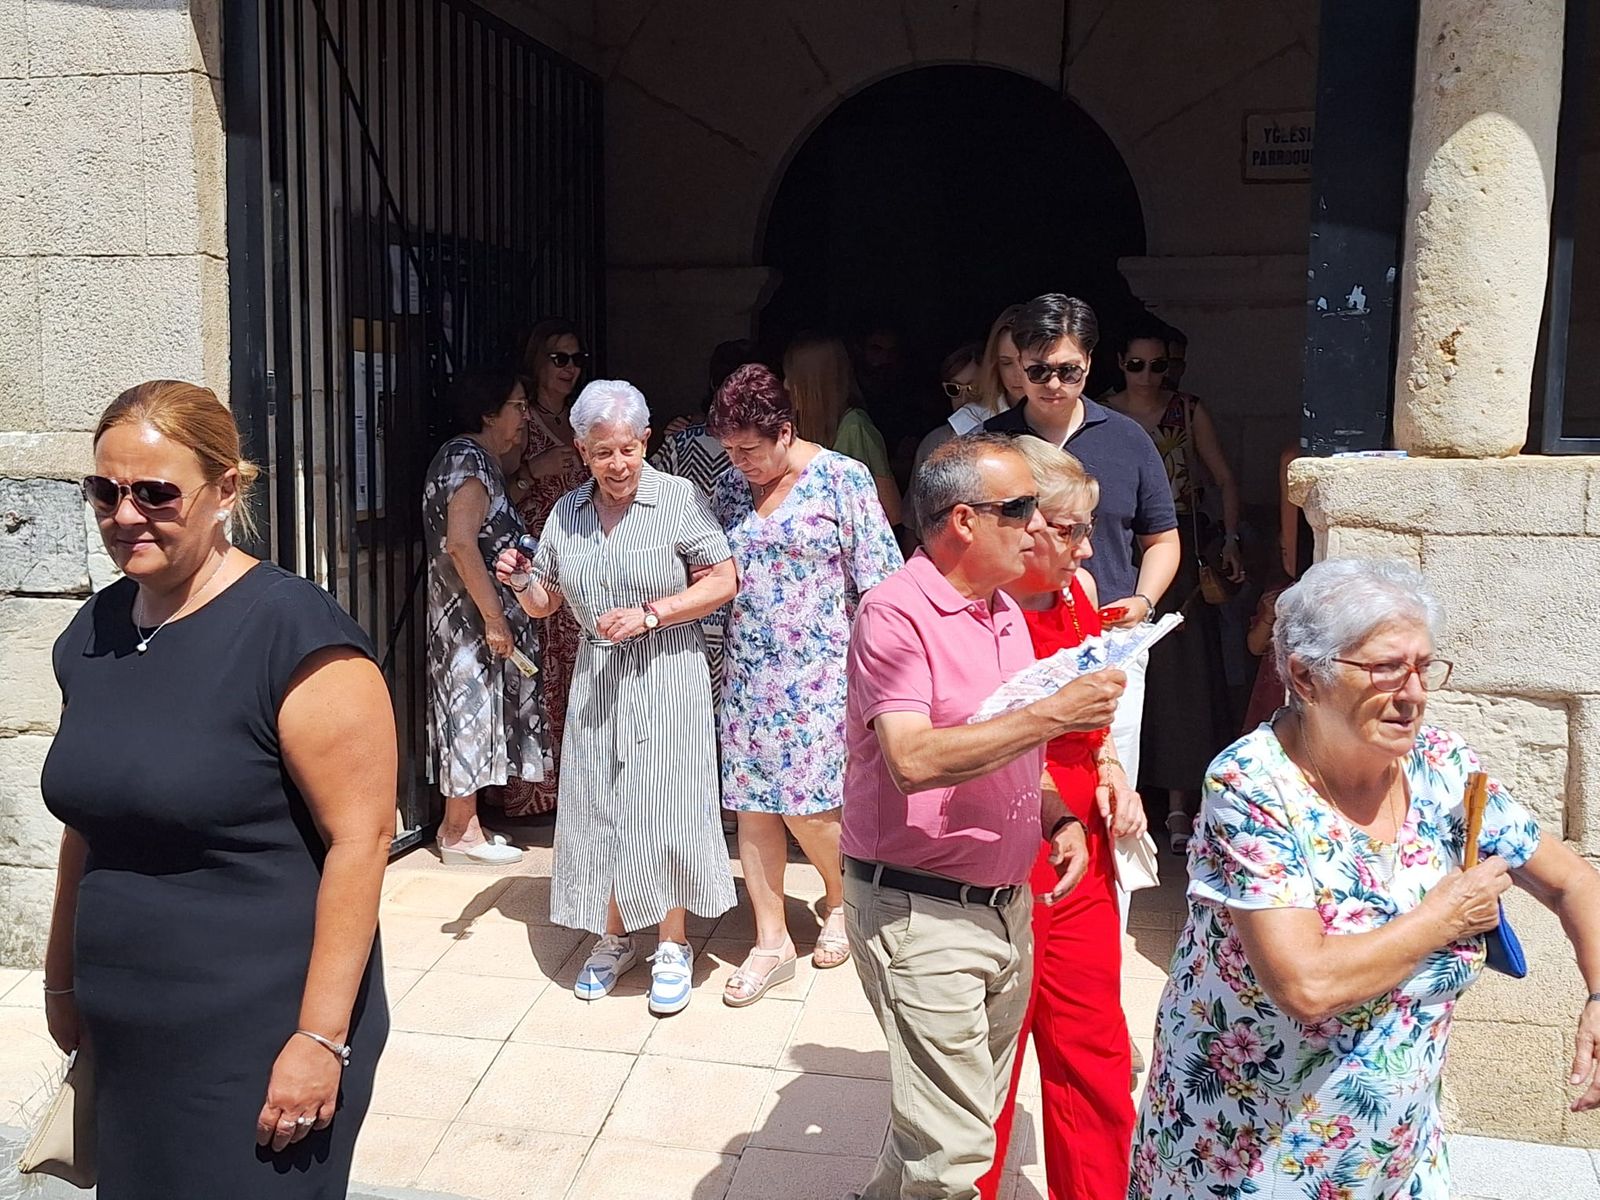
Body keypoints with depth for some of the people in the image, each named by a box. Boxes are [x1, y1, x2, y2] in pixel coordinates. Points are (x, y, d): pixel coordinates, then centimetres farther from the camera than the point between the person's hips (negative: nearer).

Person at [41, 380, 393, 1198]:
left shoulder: (294, 632, -17)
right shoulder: (92, 633, 5)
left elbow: (360, 839, -19)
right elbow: (86, 822, 15)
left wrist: (321, 1037, -19)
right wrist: (62, 978, 18)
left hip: (259, 1041, -6)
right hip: (124, 1038, 7)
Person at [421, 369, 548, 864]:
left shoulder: (469, 457, 15)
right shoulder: (470, 460, -16)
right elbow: (460, 543, -26)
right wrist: (494, 618, -25)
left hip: (470, 613, 10)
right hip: (472, 614, -10)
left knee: (475, 712, 14)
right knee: (473, 707, -3)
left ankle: (462, 823, 23)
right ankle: (458, 834, 6)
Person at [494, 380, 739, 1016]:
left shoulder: (680, 498, -7)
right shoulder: (566, 513, 7)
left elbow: (723, 581, -9)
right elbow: (544, 604, 13)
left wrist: (649, 615, -17)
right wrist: (520, 582, -9)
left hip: (668, 676, -4)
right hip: (597, 680, 4)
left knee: (664, 806, -2)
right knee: (597, 808, 8)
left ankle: (672, 947, 14)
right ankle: (614, 938, 25)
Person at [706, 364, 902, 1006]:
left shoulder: (842, 478, -8)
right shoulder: (730, 487, 7)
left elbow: (878, 576, -8)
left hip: (818, 669, -5)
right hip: (748, 669, 5)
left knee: (805, 804, -6)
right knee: (752, 803, 5)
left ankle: (840, 898, 26)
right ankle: (771, 942, 17)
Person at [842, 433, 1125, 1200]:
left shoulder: (1004, 612, 11)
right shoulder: (897, 613, -16)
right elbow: (913, 760, -28)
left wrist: (1059, 819, 4)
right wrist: (1053, 714, -27)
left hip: (1007, 901, 8)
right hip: (920, 910, -8)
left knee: (976, 1110, 19)